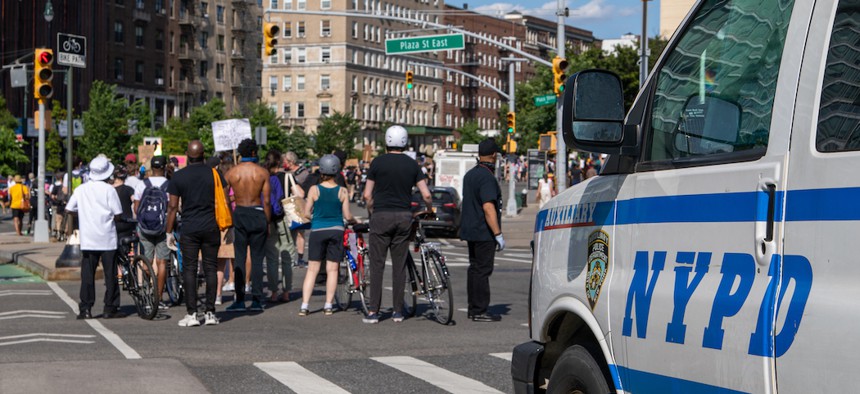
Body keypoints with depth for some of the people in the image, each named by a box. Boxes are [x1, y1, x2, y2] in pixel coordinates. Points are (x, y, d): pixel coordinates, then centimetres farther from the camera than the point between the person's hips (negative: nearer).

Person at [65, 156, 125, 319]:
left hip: (87, 239, 3)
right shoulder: (109, 189, -8)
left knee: (87, 274, 6)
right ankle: (110, 308, 5)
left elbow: (69, 209, 6)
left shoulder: (81, 189, 3)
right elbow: (117, 214, -9)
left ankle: (85, 309, 4)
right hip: (107, 238, -3)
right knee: (110, 274, 4)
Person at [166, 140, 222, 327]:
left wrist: (169, 232, 5)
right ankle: (210, 312, 5)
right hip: (211, 227, 1)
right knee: (210, 269, 5)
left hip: (189, 228, -1)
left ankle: (191, 314, -2)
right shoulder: (214, 173, 1)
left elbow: (172, 206, -1)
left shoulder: (178, 176, -1)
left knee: (189, 270, 2)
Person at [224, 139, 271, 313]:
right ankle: (256, 300, 5)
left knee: (239, 258, 5)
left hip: (239, 214, 1)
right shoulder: (262, 172, -2)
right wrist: (268, 222, 4)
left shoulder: (231, 172, 1)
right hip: (257, 215, -1)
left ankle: (240, 300, 0)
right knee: (257, 259, 5)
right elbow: (266, 201, -4)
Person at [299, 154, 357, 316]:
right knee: (332, 269, 7)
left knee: (312, 269, 4)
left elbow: (306, 213, -2)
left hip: (317, 230, 0)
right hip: (336, 230, 0)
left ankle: (304, 306, -1)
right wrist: (355, 221, 18)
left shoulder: (314, 189, -4)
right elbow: (347, 216, -3)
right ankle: (328, 305, 7)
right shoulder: (342, 191, -4)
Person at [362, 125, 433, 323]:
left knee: (377, 265, 1)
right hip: (404, 217, 2)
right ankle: (398, 311, 9)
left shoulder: (378, 162, -3)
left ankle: (373, 312, -2)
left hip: (381, 216, -2)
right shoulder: (412, 164, 4)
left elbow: (367, 195, -2)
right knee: (399, 265, 8)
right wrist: (430, 210, 19)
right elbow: (426, 195, 0)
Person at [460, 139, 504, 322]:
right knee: (483, 270, -6)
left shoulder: (469, 174, 13)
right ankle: (479, 311, -5)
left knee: (475, 268, 14)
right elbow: (488, 207, -24)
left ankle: (473, 308, 19)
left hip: (471, 231, 9)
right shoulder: (487, 177, -17)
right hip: (484, 232, -9)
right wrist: (498, 234, -22)